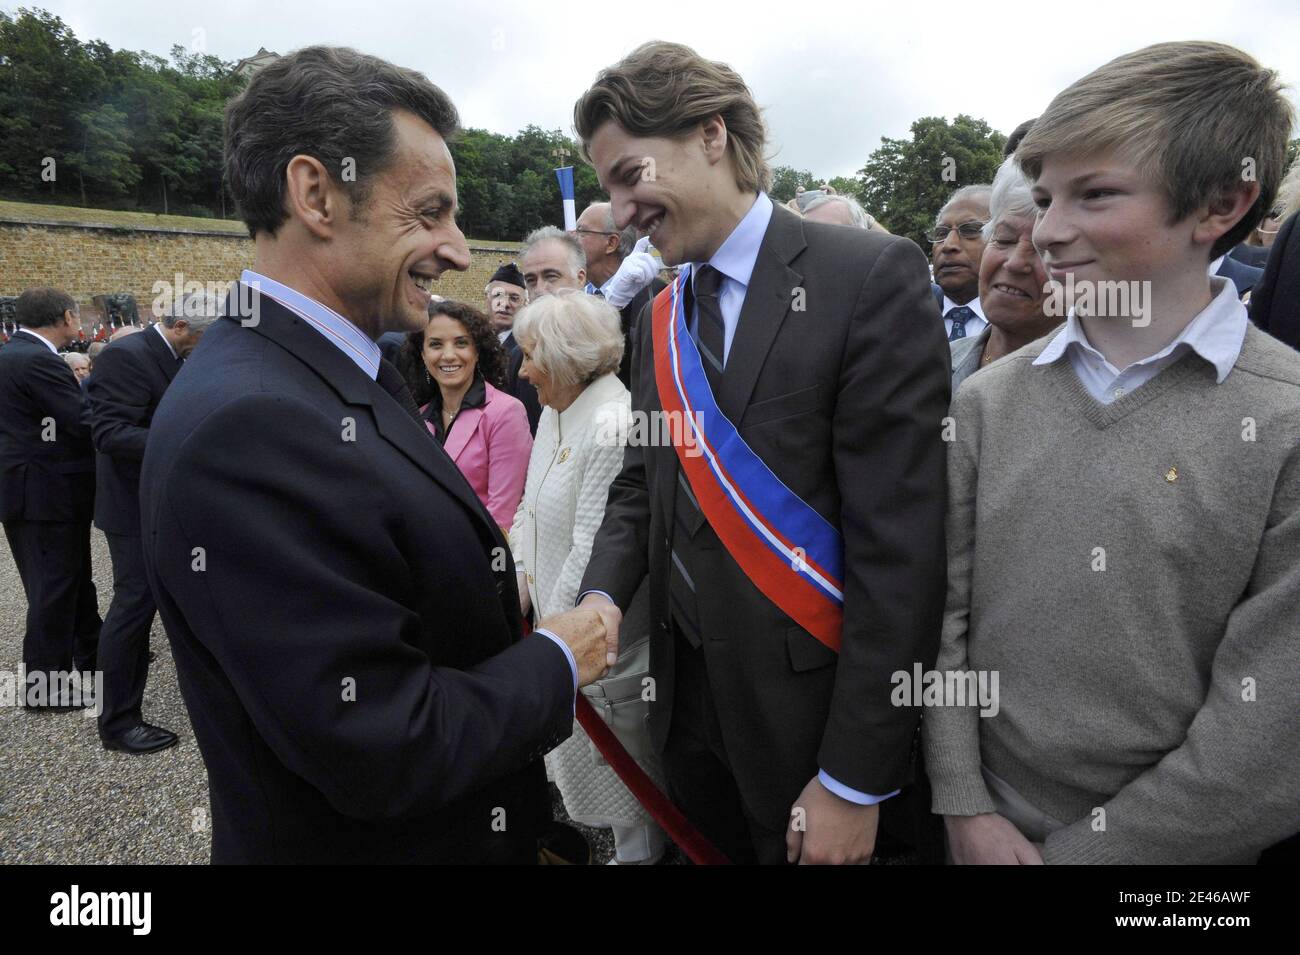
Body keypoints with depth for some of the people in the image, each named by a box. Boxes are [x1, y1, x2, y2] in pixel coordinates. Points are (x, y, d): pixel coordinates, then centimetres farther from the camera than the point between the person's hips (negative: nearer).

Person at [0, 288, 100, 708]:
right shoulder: (37, 360, -20)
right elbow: (84, 424, -21)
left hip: (38, 488, 10)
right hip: (45, 493, -10)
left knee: (73, 579, 21)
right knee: (53, 587, 1)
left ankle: (93, 655, 36)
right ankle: (46, 685, 13)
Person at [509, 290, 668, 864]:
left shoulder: (613, 426, -24)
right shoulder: (556, 411, 7)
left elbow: (594, 549, -24)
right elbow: (531, 509, 12)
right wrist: (517, 585, 3)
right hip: (556, 616, 9)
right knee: (567, 745, 20)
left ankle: (638, 850, 33)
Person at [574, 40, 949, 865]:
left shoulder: (871, 278, -16)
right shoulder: (660, 318, 7)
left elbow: (899, 545, -19)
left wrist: (855, 779, -17)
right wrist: (602, 596, -9)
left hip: (810, 716, -6)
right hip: (687, 700, 6)